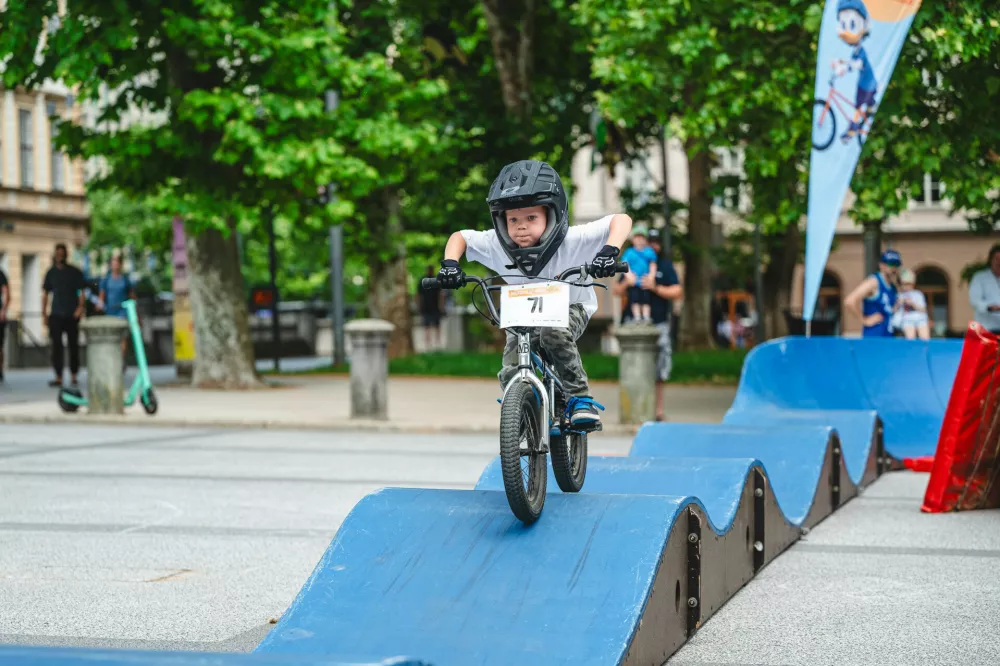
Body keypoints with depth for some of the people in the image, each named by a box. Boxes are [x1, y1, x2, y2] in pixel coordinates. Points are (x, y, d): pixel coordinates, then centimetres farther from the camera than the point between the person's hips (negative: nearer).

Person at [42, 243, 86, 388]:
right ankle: (58, 377, -2)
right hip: (55, 315, 1)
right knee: (57, 345, -3)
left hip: (72, 315, -1)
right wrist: (44, 314, 6)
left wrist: (80, 307, -13)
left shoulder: (75, 272, 4)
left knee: (73, 345, 2)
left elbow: (81, 292, 4)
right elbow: (45, 294, 12)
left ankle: (73, 376, 9)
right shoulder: (51, 273, 10)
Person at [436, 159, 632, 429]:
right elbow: (460, 237, -6)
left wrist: (610, 251, -49)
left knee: (554, 333, -37)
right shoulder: (495, 244, -24)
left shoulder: (573, 240, -32)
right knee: (510, 375, -16)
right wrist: (450, 263, -23)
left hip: (570, 309, -3)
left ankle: (581, 398, -18)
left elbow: (621, 220, -31)